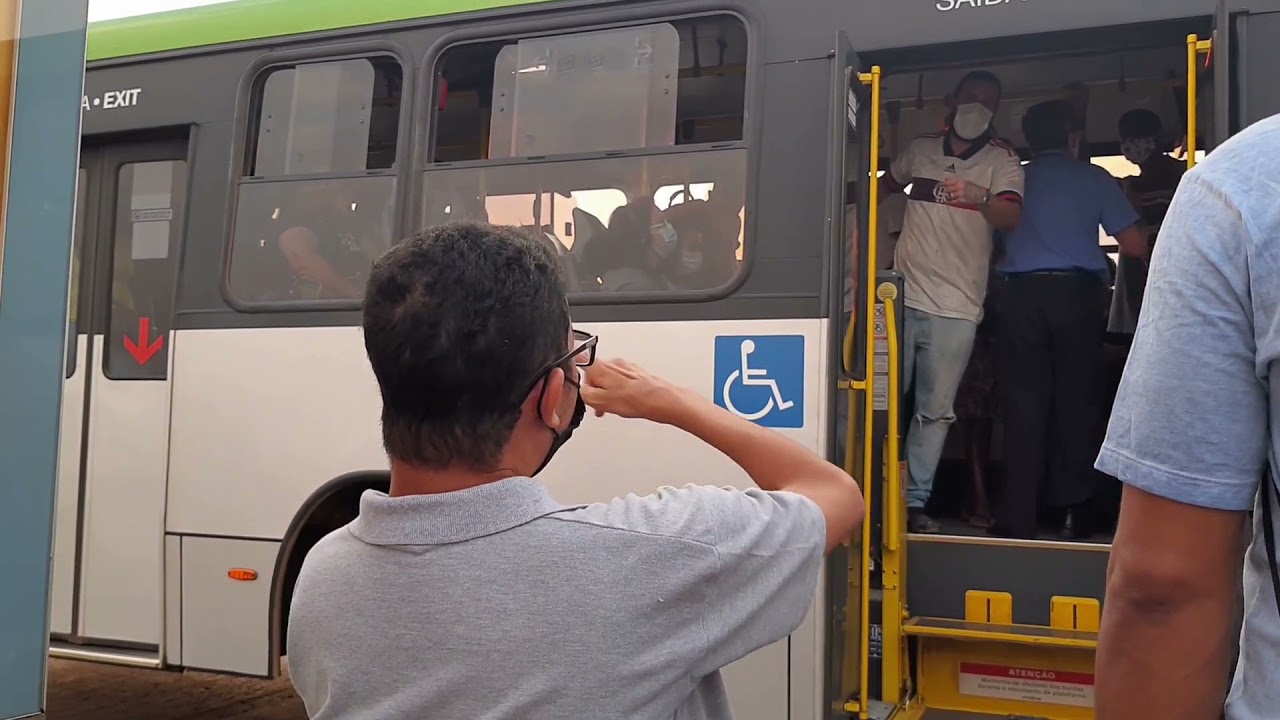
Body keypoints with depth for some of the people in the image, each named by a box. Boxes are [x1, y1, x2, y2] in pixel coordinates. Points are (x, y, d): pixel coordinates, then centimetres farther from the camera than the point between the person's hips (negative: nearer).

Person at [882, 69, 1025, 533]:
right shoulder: (920, 150, 10)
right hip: (903, 295, 2)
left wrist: (980, 197, -36)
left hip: (956, 307, -2)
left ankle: (914, 502, 8)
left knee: (936, 410, 1)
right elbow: (886, 186, 30)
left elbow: (1011, 217, -16)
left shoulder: (1002, 161, 2)